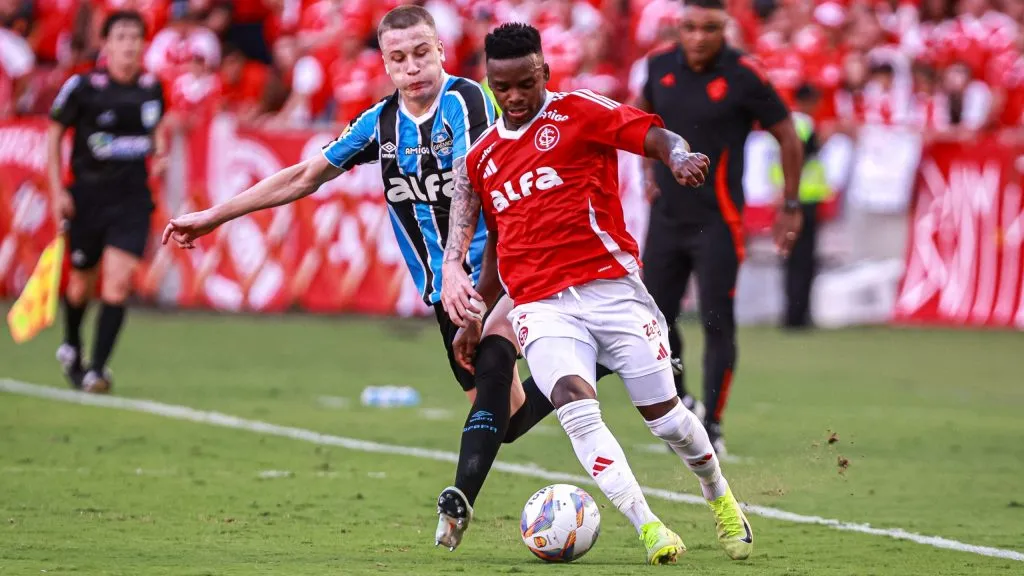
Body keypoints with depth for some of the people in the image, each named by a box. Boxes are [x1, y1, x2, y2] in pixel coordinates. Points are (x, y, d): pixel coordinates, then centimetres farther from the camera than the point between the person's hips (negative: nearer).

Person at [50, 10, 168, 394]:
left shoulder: (152, 87, 1)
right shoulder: (82, 87, -10)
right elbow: (54, 133, 0)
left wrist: (160, 148, 0)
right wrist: (57, 190, -5)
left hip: (132, 197, 1)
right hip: (88, 194, -1)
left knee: (118, 283, -13)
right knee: (83, 281, 12)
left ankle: (97, 369, -11)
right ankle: (70, 348, 41)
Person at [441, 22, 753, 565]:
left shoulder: (578, 113, 2)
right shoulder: (479, 158, 16)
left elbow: (655, 135, -6)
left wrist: (679, 157, -27)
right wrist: (452, 271, 12)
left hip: (610, 284, -2)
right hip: (540, 306, 2)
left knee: (662, 413, 1)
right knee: (576, 408, -23)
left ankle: (719, 496, 30)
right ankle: (647, 526, -24)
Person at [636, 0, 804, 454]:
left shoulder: (743, 76, -13)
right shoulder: (662, 66, 0)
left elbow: (787, 136, -3)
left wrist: (791, 207, 0)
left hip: (717, 223, -4)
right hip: (666, 216, 5)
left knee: (717, 324, -6)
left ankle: (712, 426, 3)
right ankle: (677, 403, 26)